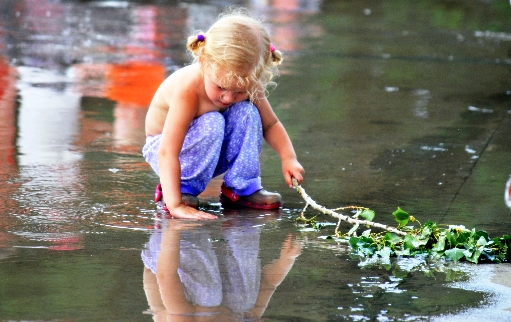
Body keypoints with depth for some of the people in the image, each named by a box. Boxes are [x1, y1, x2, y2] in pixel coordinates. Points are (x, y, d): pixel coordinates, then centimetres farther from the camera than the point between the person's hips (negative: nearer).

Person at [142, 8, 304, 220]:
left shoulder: (246, 84, -19)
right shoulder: (187, 90, -37)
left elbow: (270, 125, -2)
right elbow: (167, 152, -41)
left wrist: (288, 158, -19)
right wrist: (175, 205, -47)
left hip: (211, 153, 5)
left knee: (247, 112, -21)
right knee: (211, 125, -33)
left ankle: (242, 188, -9)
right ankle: (185, 188, -14)